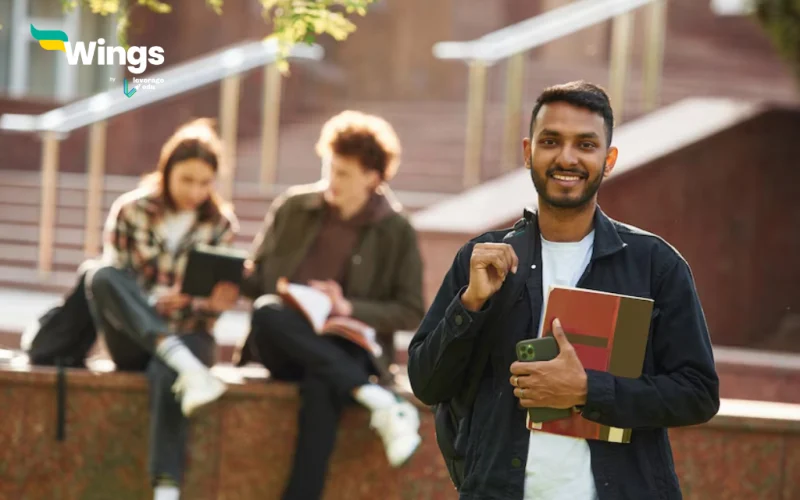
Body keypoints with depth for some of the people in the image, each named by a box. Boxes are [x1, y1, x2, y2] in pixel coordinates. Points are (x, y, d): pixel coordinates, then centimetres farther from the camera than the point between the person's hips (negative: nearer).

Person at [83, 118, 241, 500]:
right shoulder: (130, 211, 2)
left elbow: (209, 308, 3)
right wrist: (154, 302, -22)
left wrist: (215, 303, -22)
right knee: (99, 274, -30)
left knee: (164, 374, -38)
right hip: (131, 340, 1)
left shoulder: (220, 224, 4)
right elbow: (113, 283, -3)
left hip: (188, 335, -1)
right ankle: (188, 368, -44)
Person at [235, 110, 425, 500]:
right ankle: (377, 400, -37)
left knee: (321, 386, -40)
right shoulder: (292, 208, 10)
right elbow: (257, 278, 18)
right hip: (285, 348, 3)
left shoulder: (396, 233, 4)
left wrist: (350, 308, -13)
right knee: (267, 311, -34)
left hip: (344, 350, -3)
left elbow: (411, 313, 3)